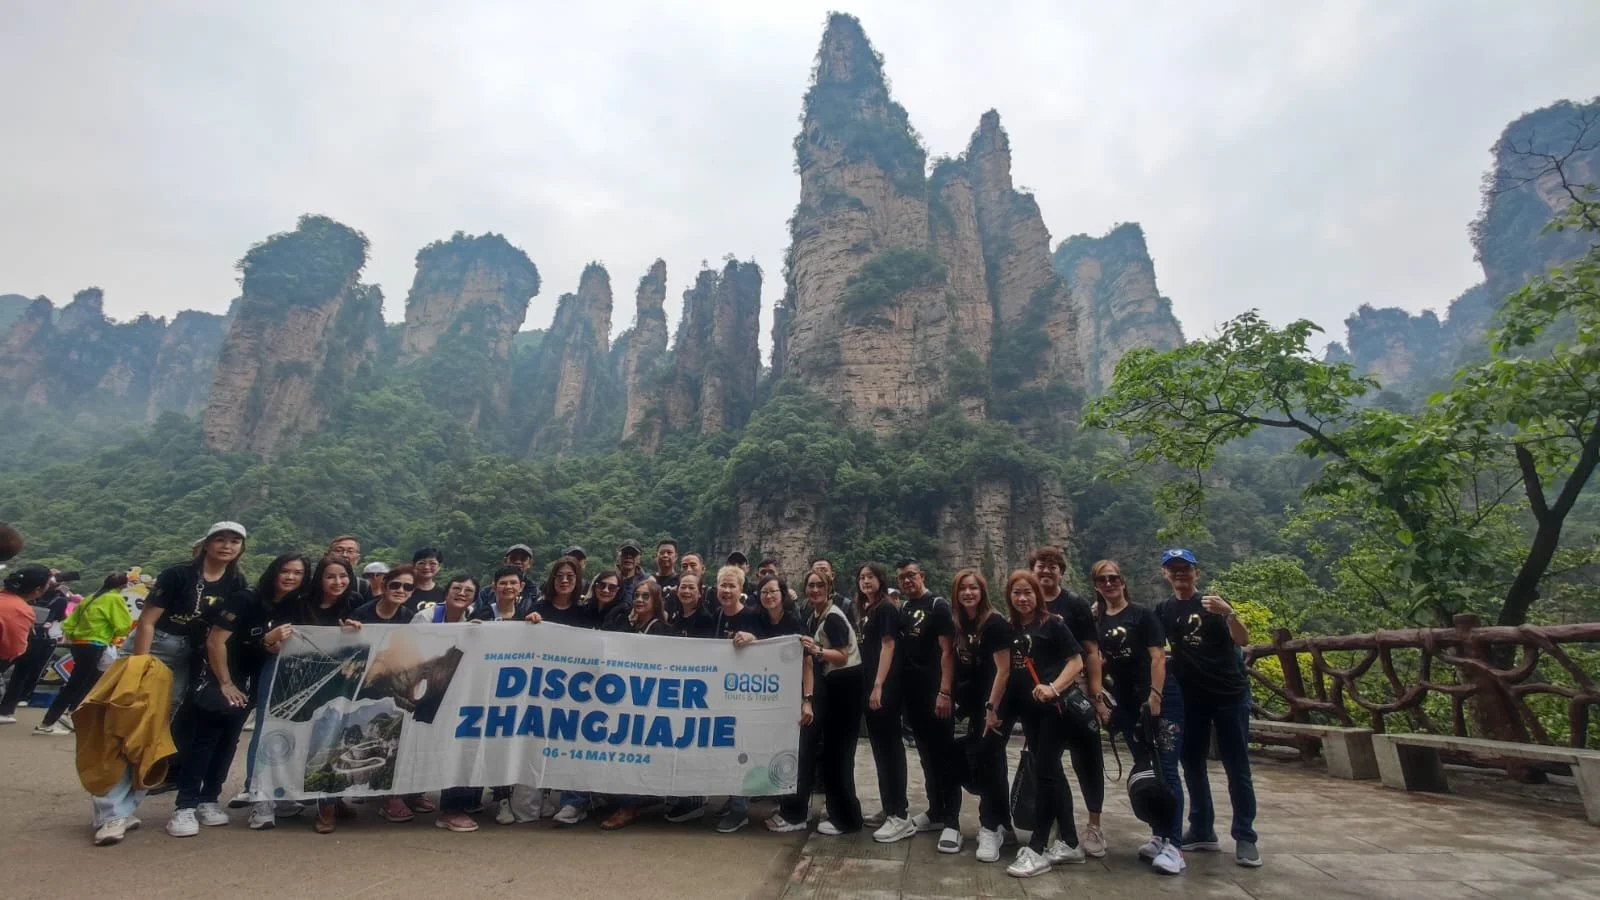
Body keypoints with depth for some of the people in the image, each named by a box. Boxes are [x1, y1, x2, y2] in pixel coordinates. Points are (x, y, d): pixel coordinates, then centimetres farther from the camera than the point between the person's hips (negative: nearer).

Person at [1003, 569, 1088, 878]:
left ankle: (1036, 849, 2)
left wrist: (1053, 688, -24)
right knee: (1053, 774, 13)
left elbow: (1076, 661, -11)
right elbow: (1008, 670, 16)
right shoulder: (1011, 630, 9)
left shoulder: (1052, 624, -7)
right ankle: (1070, 844, 25)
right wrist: (997, 707, 9)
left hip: (1053, 708, -6)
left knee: (1044, 773, -5)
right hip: (1029, 710, 6)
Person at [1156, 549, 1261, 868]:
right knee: (1191, 764, 9)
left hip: (1230, 694, -4)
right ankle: (1202, 831, 20)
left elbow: (1243, 640, -17)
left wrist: (1228, 613, -33)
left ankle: (1245, 837, 10)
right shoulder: (1164, 610, 7)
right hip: (1191, 698, 4)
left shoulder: (1212, 605, -4)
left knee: (1236, 767, 1)